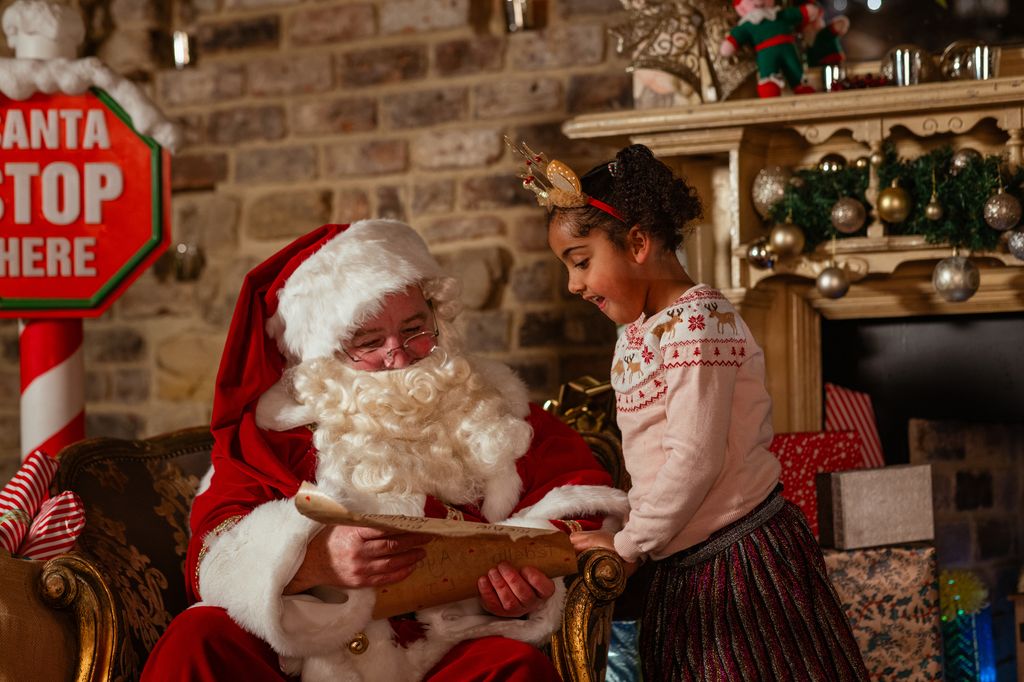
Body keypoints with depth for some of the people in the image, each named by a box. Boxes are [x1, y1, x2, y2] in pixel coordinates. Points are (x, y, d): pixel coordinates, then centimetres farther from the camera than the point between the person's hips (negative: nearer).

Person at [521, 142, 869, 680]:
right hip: (679, 571, 9)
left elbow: (695, 457, -22)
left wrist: (628, 544, -15)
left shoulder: (696, 319, -17)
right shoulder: (637, 332, 12)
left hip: (742, 558, -9)